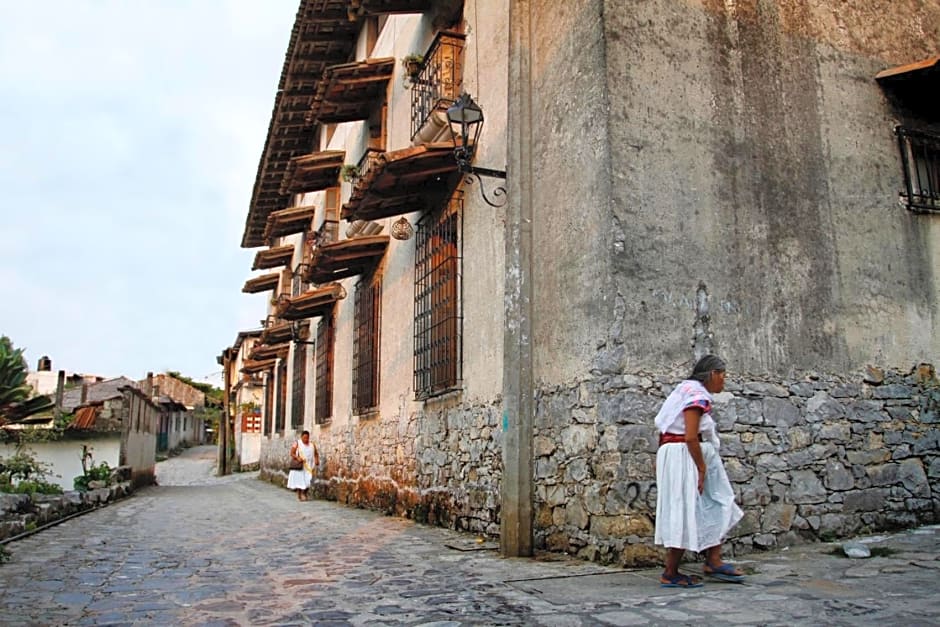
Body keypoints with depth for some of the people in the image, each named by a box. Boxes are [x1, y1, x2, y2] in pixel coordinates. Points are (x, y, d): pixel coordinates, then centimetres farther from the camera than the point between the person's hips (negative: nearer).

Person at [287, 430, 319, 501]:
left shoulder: (312, 445, 10)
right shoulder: (297, 444, -1)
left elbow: (316, 453, 16)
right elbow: (292, 453, -6)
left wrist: (317, 460, -3)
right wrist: (297, 458, -23)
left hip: (308, 466, 3)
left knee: (307, 481, -5)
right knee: (299, 481, -6)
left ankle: (304, 494, 8)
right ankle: (299, 495, 3)